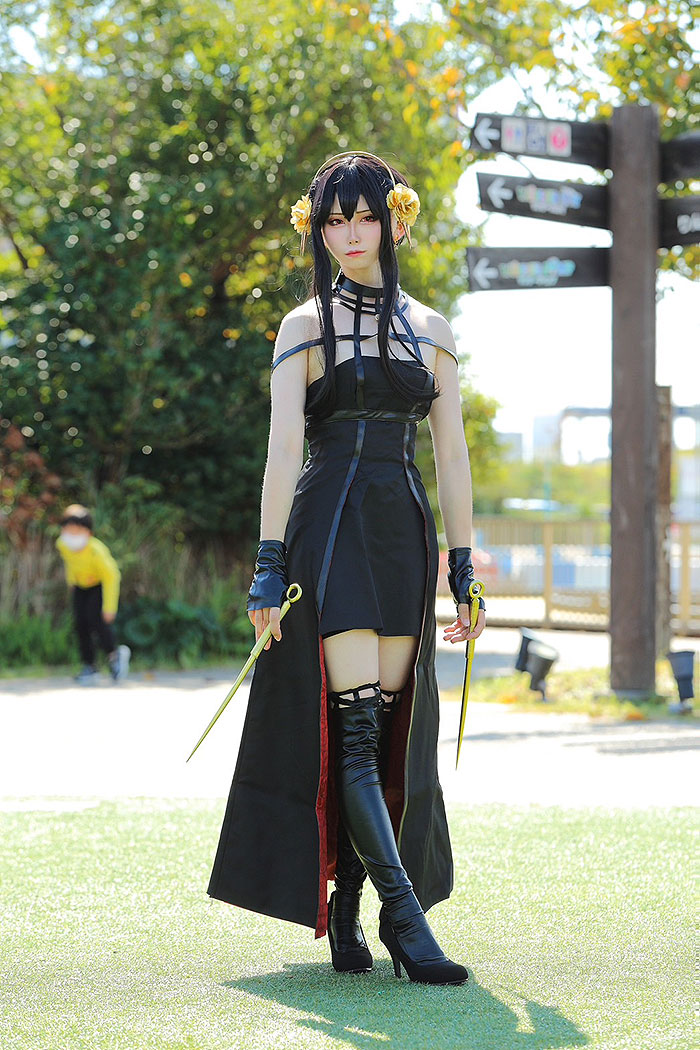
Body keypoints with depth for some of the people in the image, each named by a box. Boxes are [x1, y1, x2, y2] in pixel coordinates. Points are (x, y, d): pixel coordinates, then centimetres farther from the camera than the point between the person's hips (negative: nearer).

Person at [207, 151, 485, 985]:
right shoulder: (307, 325, 4)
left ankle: (343, 904, 12)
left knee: (394, 729, 1)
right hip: (330, 526, -4)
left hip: (405, 531, 4)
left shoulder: (430, 330, 14)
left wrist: (463, 571, 9)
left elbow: (452, 456, 13)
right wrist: (269, 564, -11)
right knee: (350, 730, -13)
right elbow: (283, 448, -3)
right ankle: (406, 916, -17)